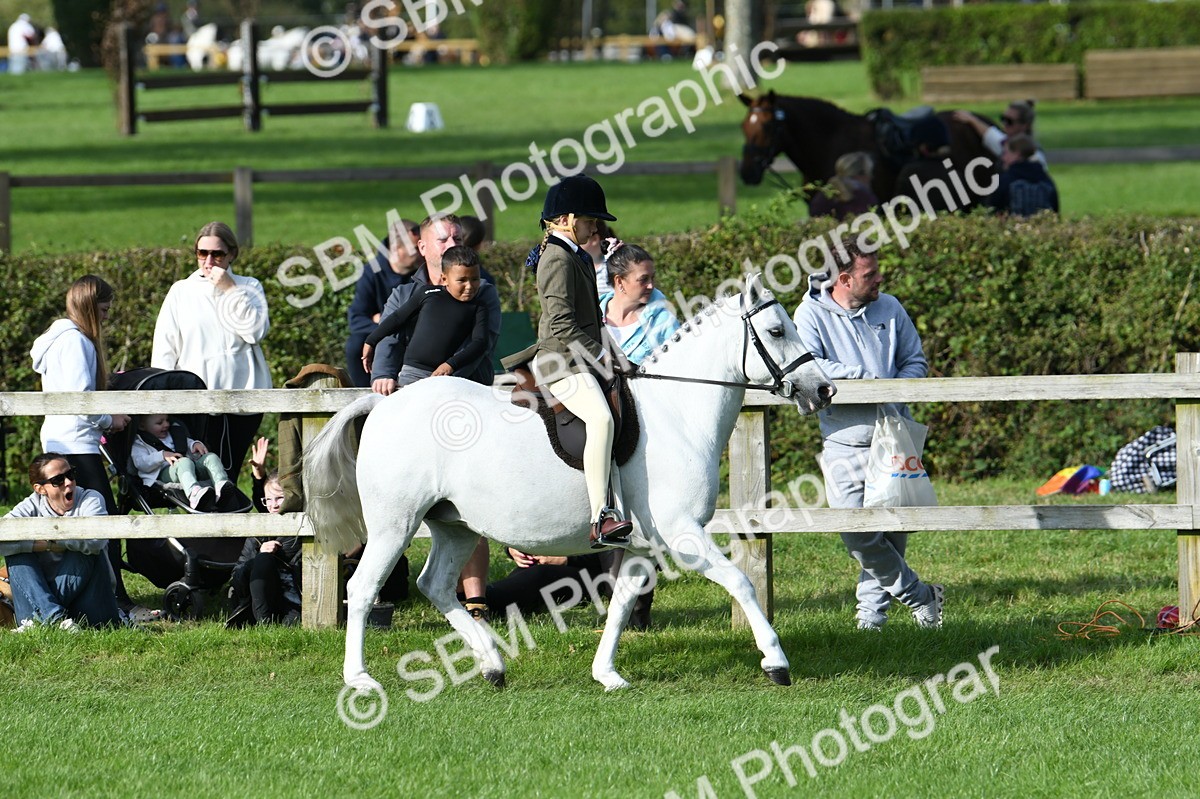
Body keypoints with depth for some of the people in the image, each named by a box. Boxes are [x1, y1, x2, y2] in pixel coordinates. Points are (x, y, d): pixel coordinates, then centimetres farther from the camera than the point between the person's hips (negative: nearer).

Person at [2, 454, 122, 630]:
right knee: (17, 554, -17)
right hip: (45, 593, 2)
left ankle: (41, 617, -32)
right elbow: (4, 543, -21)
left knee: (84, 550, -26)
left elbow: (96, 540, -30)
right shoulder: (33, 506, -1)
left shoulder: (91, 499, -7)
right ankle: (54, 617, -38)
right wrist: (47, 545, -23)